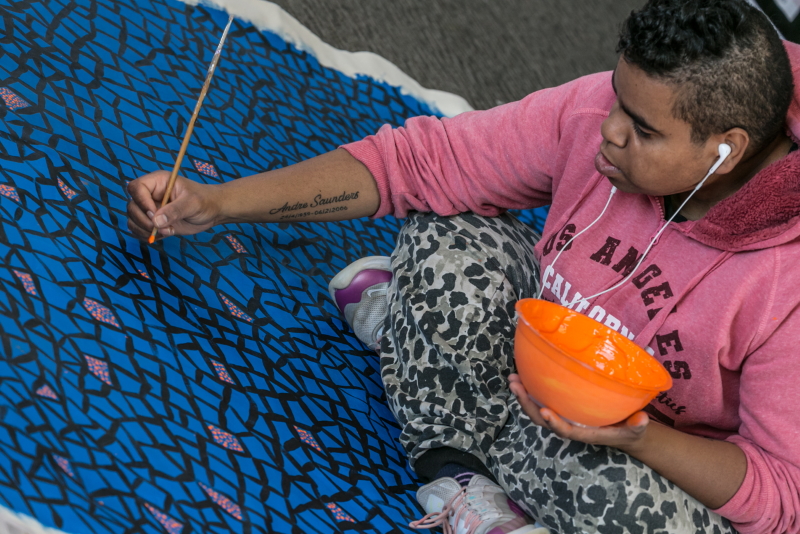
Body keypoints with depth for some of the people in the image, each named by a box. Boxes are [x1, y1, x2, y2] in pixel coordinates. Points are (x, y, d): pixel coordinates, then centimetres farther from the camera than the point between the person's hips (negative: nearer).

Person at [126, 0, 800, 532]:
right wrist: (215, 203, -21)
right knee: (448, 239, -22)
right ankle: (459, 472, -9)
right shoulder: (597, 112, -21)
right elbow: (416, 159, -17)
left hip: (677, 459, -3)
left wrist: (635, 437, -39)